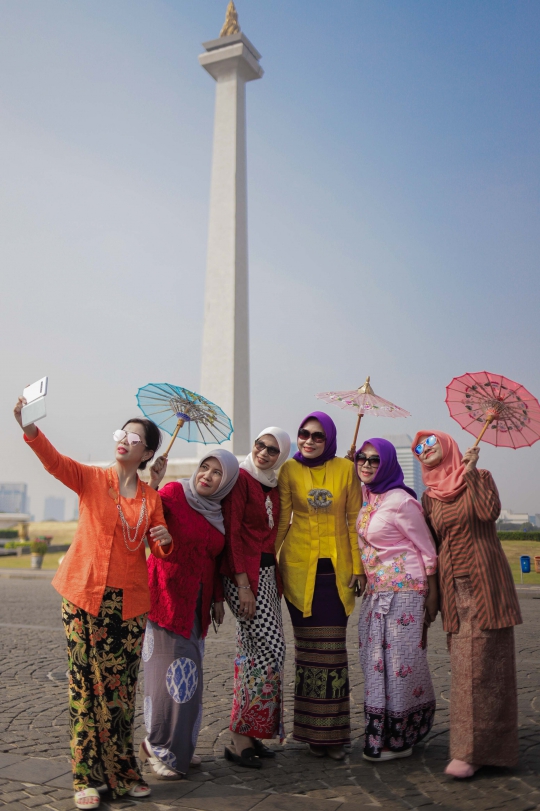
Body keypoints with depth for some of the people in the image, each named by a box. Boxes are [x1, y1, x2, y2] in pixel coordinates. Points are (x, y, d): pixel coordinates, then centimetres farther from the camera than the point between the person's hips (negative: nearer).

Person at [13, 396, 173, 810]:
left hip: (129, 601, 2)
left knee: (121, 689, 8)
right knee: (86, 684, 1)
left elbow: (162, 551, 10)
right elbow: (54, 460, -17)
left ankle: (122, 774, 22)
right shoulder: (91, 479, 1)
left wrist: (165, 540, -13)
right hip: (85, 597, -2)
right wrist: (29, 427, -35)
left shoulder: (151, 497, 6)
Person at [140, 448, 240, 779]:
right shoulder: (175, 493, -9)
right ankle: (159, 747, 11)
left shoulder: (218, 512, 8)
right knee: (171, 671, -5)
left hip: (197, 600, 6)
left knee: (189, 672, 8)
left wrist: (218, 598, 15)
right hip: (167, 594, -6)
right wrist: (151, 485, -36)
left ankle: (179, 745, 22)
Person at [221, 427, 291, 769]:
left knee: (254, 653, 10)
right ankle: (240, 738, 1)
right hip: (244, 575, -8)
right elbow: (232, 532, -14)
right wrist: (243, 585, -18)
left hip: (267, 573, 8)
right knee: (272, 650, -9)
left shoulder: (273, 486, 14)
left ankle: (248, 735, 20)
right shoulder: (241, 478, -9)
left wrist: (276, 577, 9)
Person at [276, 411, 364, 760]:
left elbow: (355, 519, 5)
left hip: (336, 568, 0)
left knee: (334, 648, 1)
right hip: (299, 567, 0)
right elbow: (282, 520, 5)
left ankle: (334, 733, 12)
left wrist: (358, 566, 1)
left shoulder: (346, 469, 2)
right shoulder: (289, 470, 3)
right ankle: (313, 732, 16)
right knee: (308, 647, 4)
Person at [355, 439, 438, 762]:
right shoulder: (365, 495, 6)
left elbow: (427, 549, -10)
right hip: (376, 591, 8)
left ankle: (399, 739, 14)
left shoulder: (401, 501, -14)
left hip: (403, 590, -8)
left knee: (400, 662, 0)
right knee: (377, 662, 12)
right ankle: (382, 732, 26)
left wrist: (432, 596, -10)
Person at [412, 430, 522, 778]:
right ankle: (479, 746, 17)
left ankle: (471, 751, -1)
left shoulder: (479, 477, 1)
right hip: (454, 587, 4)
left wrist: (471, 470, -12)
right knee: (465, 667, 6)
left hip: (485, 583, -4)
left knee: (481, 665, -5)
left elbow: (490, 512, -17)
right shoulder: (430, 496, 12)